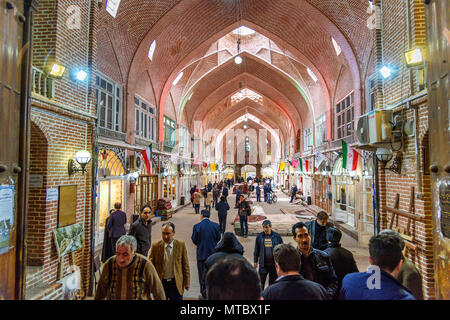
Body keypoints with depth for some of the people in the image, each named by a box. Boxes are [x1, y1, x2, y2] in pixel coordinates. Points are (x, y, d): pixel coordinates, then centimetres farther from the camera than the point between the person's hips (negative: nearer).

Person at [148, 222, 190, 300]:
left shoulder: (181, 245, -5)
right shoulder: (155, 246, -5)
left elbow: (185, 265, 1)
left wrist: (186, 282, 1)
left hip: (176, 283, 0)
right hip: (161, 283, 0)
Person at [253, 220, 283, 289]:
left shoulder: (277, 236, -4)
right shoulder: (259, 236, -1)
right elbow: (256, 250, 7)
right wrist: (255, 261, 8)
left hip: (274, 263, 0)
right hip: (263, 264, 0)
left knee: (273, 281, 13)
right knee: (261, 281, 2)